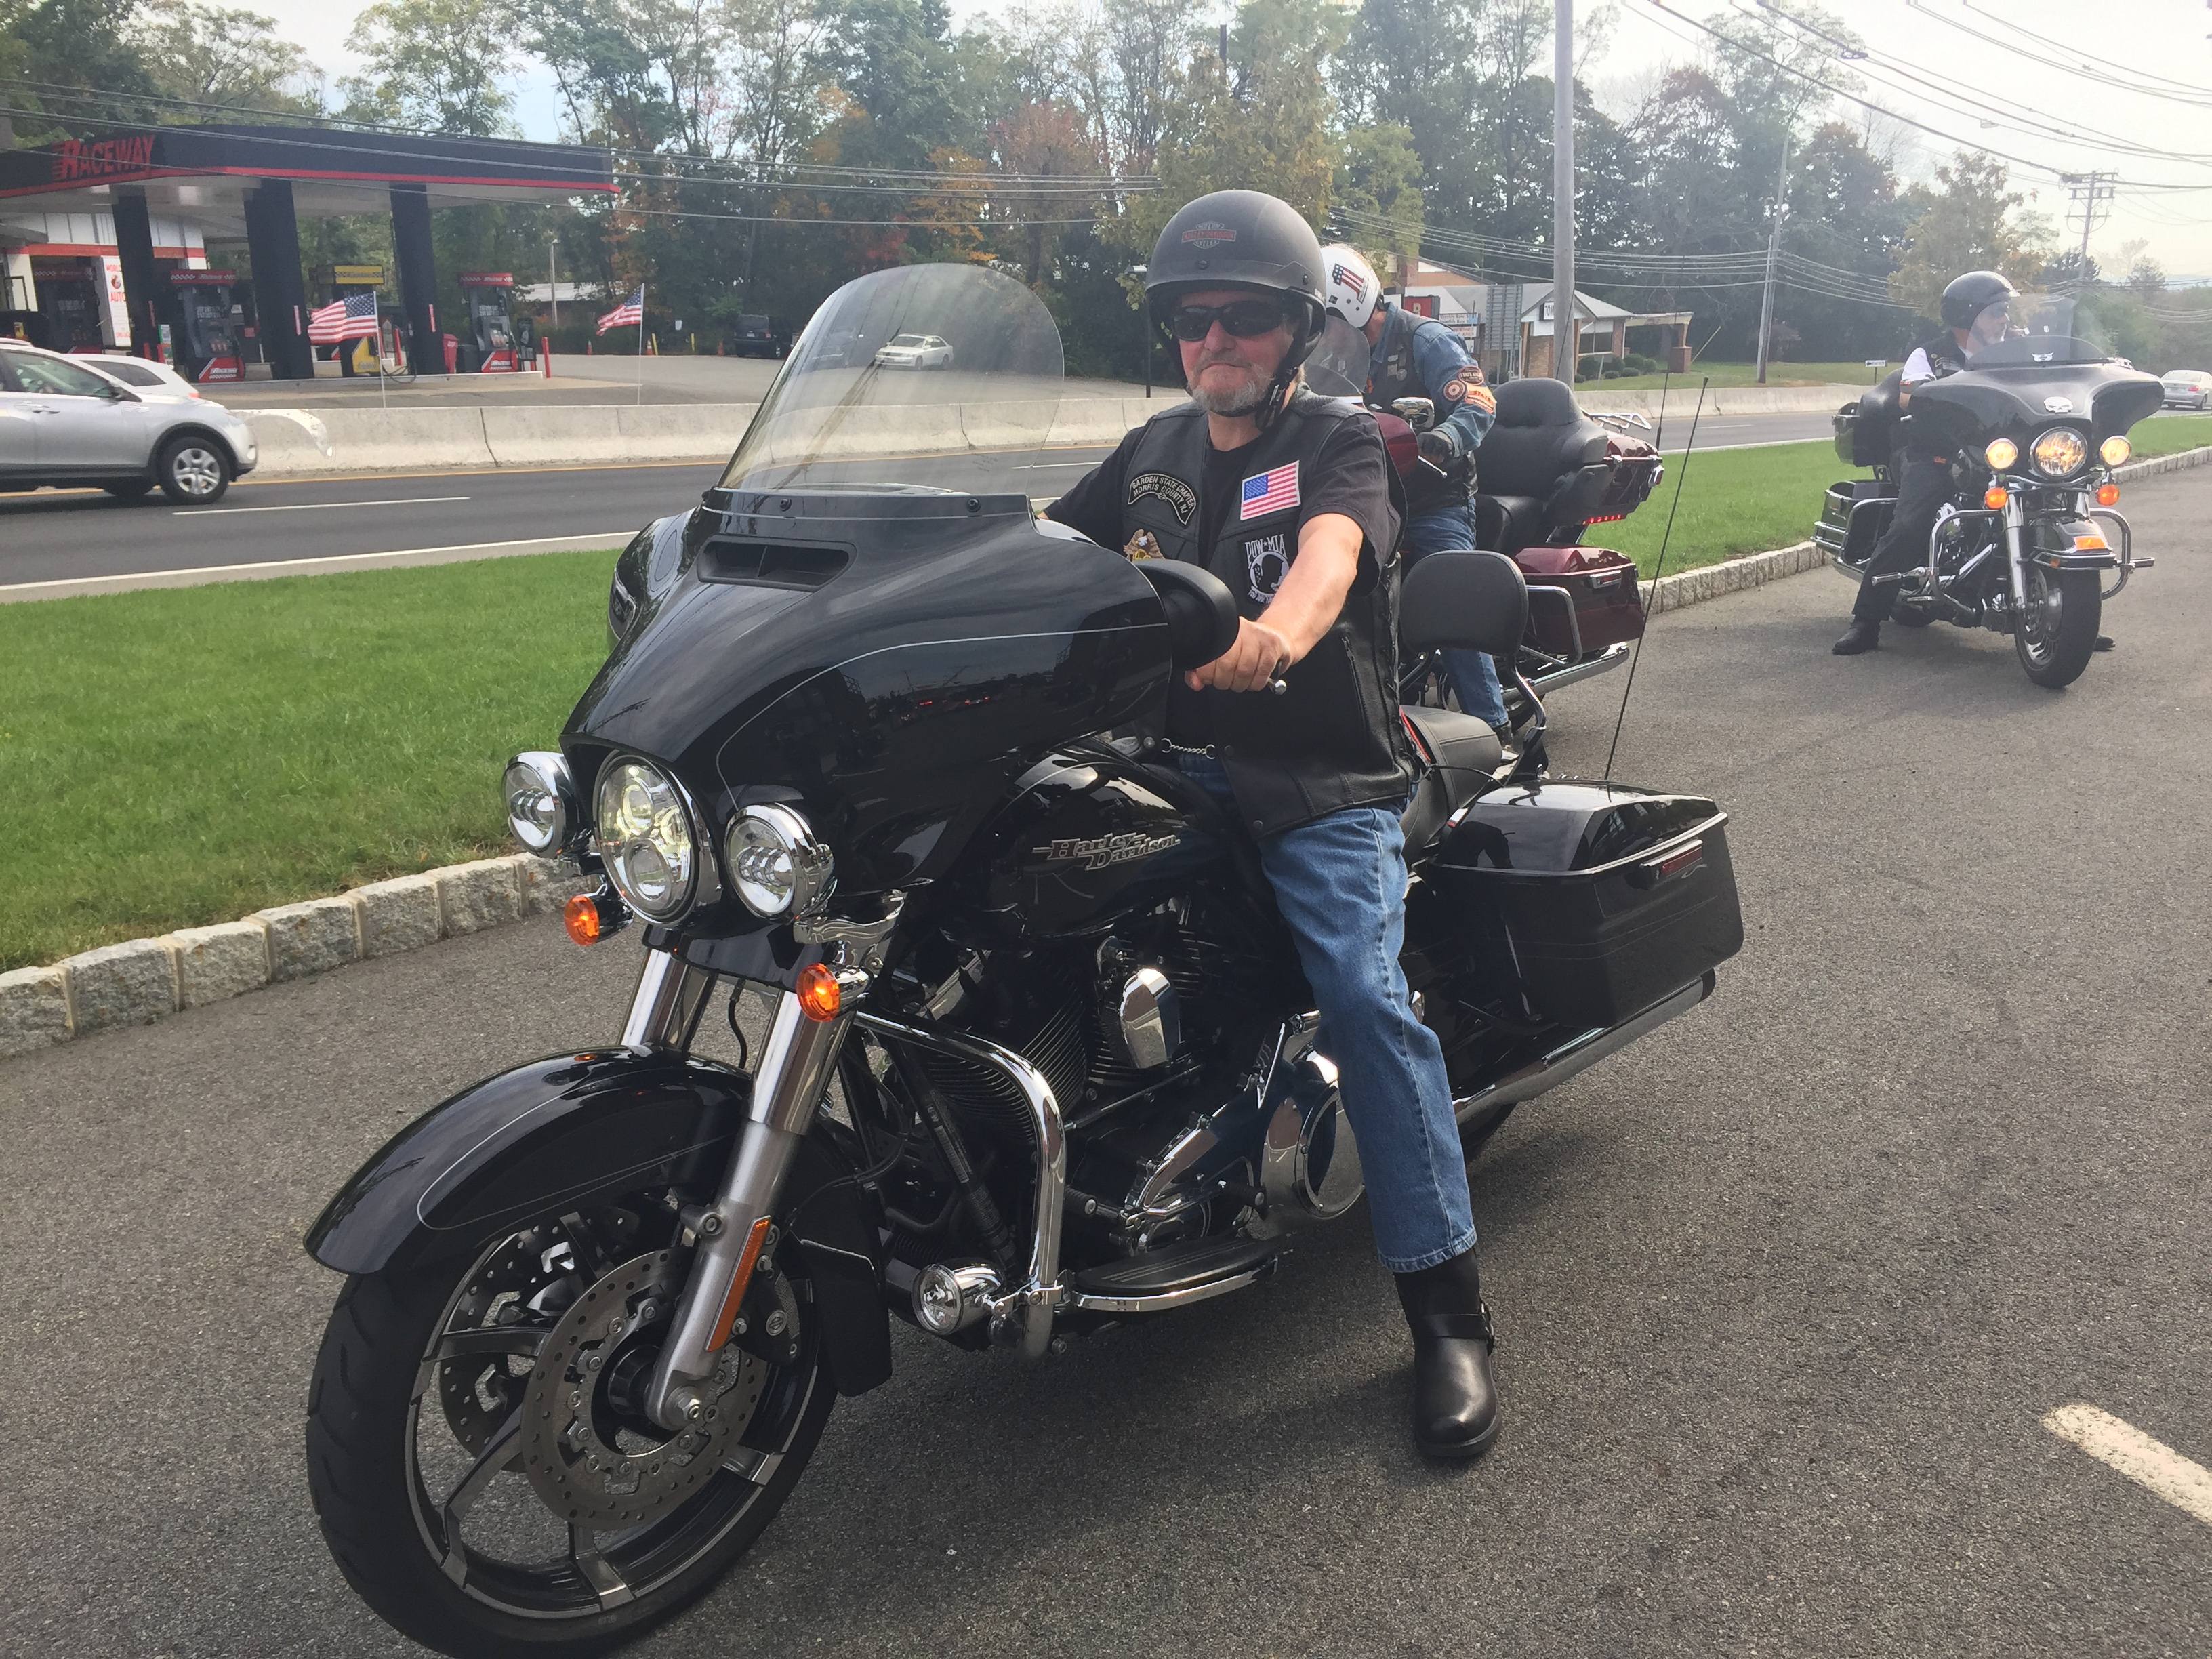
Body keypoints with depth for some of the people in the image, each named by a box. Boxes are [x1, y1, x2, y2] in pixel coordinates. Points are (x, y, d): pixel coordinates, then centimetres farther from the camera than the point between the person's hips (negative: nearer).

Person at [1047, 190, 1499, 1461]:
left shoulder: (1341, 441, 0)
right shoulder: (1154, 453, 17)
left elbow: (1330, 551, -22)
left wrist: (1279, 632, -45)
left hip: (1323, 781, -4)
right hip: (1177, 763, 5)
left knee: (1361, 994, -25)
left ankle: (1449, 1307, -15)